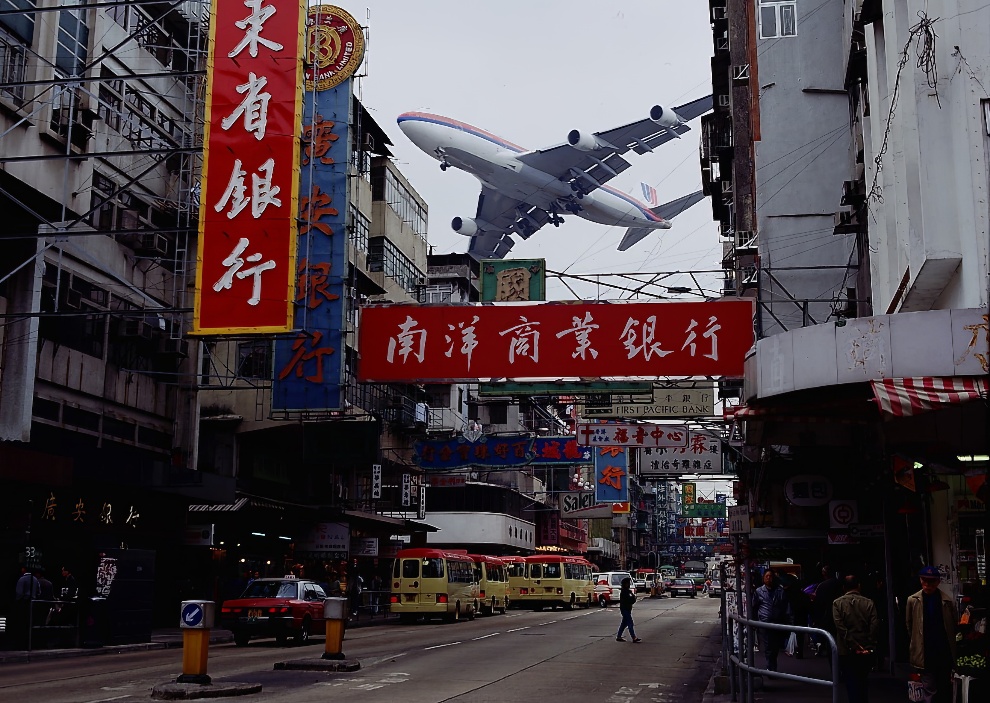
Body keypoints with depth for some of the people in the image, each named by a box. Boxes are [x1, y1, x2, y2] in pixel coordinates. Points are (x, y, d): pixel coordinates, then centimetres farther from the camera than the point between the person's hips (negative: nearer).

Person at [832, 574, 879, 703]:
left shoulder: (837, 603, -2)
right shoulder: (869, 603, 1)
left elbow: (841, 627, -11)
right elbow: (875, 626, -7)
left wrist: (854, 647, -10)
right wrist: (870, 647, -5)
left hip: (847, 653, -2)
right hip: (866, 652, 2)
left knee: (852, 687, 4)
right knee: (862, 684, 19)